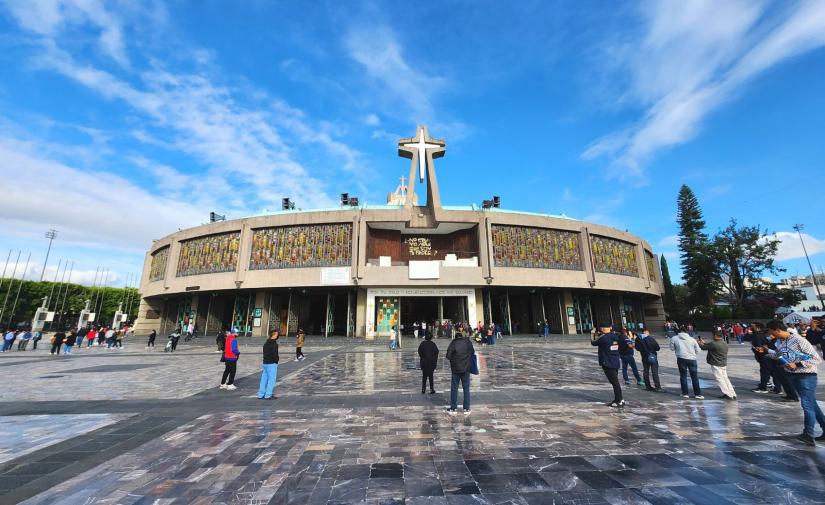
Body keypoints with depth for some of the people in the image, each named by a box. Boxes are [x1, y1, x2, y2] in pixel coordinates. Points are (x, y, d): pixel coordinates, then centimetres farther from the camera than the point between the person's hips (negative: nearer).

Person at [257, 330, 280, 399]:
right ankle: (268, 395, 2)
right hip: (272, 364, -9)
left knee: (264, 379, 14)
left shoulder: (266, 343, 11)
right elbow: (274, 355, -23)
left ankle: (261, 394, 20)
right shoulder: (274, 344, -17)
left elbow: (265, 353, 17)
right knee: (272, 379, 0)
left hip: (265, 363, 9)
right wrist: (278, 358, -2)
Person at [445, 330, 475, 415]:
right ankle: (466, 409, 14)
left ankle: (453, 409, 12)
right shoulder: (469, 343, -7)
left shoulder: (453, 343, -12)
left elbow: (448, 356, -12)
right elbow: (472, 353, 4)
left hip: (455, 369, -1)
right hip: (466, 369, 1)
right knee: (466, 389, 11)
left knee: (454, 389, 8)